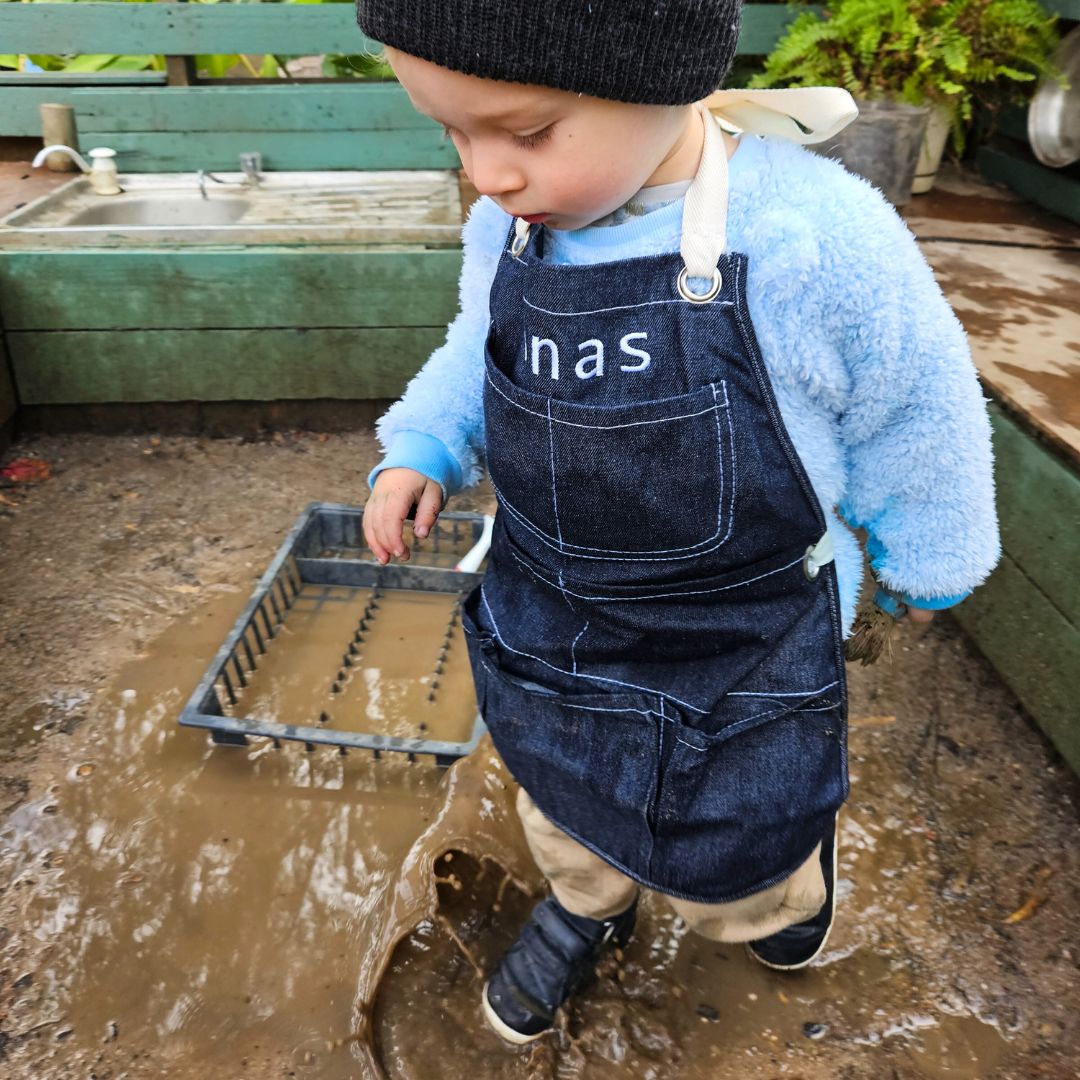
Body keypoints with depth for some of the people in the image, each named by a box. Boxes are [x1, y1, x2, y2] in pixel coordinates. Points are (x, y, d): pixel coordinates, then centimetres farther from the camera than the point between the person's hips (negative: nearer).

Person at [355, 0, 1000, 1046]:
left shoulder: (817, 239, -27)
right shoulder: (506, 230, -12)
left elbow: (914, 416, -10)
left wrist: (926, 556, 5)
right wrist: (419, 451, -8)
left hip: (738, 656, -3)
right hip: (549, 635, 4)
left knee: (729, 876, 20)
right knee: (565, 812, 28)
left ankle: (798, 858, 57)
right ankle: (586, 906, 63)